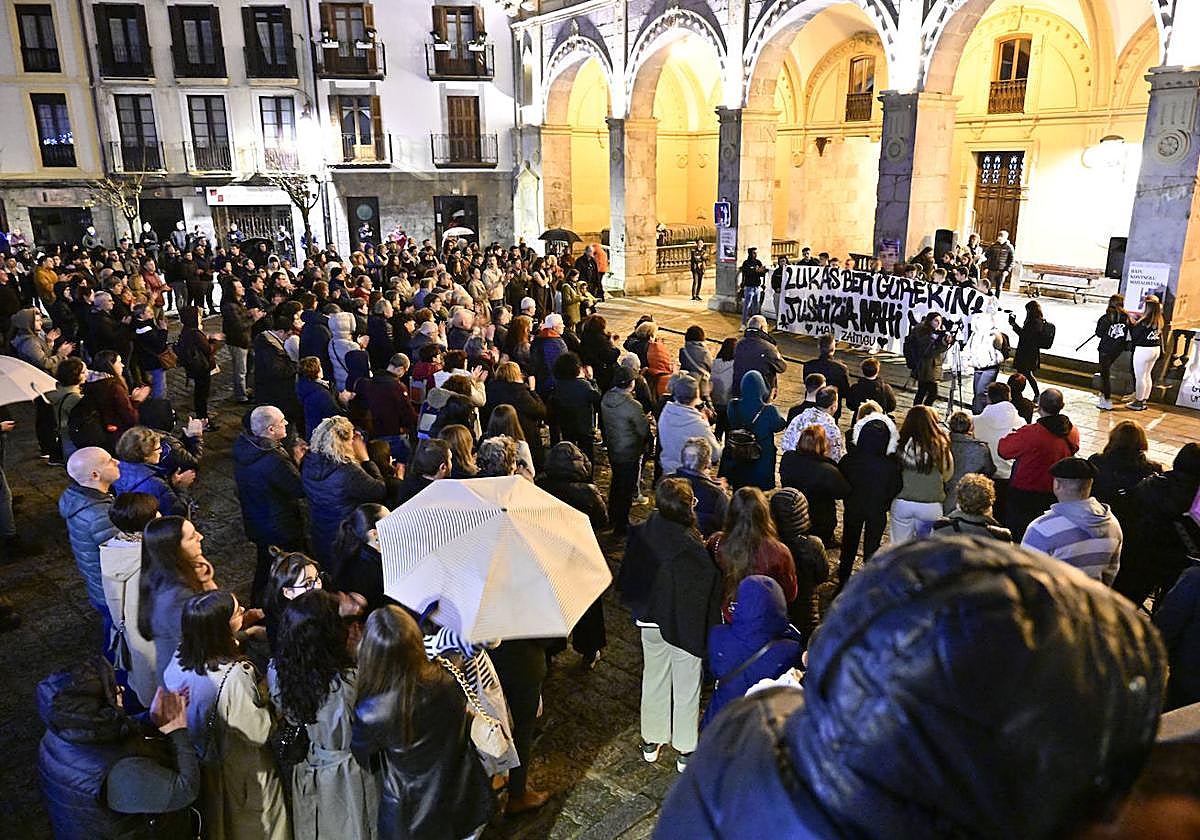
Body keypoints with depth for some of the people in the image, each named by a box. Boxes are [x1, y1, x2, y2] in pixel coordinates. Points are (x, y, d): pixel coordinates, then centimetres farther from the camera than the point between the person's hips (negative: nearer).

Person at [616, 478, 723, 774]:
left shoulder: (639, 533, -14)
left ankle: (651, 742, 40)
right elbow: (708, 588, -22)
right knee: (686, 688, 15)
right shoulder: (690, 545, -29)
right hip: (685, 625, -4)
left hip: (649, 621, 5)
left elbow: (626, 579, -2)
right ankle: (685, 751, 31)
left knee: (653, 681, 23)